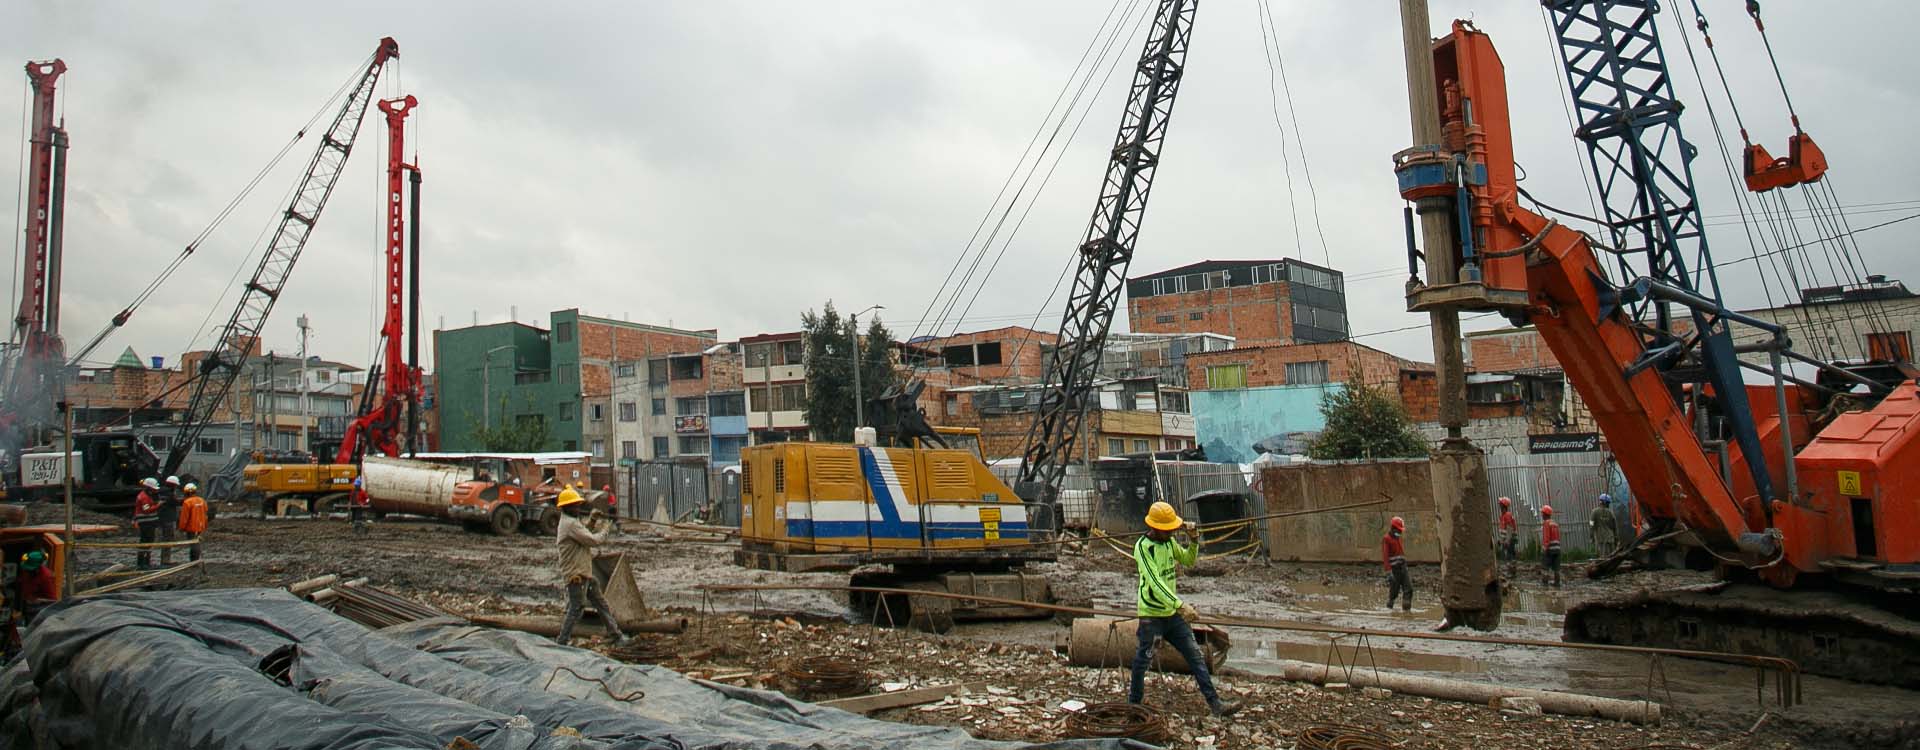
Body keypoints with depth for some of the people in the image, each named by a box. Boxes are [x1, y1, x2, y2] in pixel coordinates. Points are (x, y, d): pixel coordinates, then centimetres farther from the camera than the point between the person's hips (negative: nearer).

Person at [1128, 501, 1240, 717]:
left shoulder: (1169, 541, 6)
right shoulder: (1142, 547, -19)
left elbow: (1189, 560, 18)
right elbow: (1154, 581, -28)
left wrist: (1193, 539, -2)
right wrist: (1180, 605, -37)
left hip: (1173, 613, 7)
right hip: (1151, 615, -7)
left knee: (1195, 655, 3)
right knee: (1143, 660, 6)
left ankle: (1215, 703, 5)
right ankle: (1134, 703, 24)